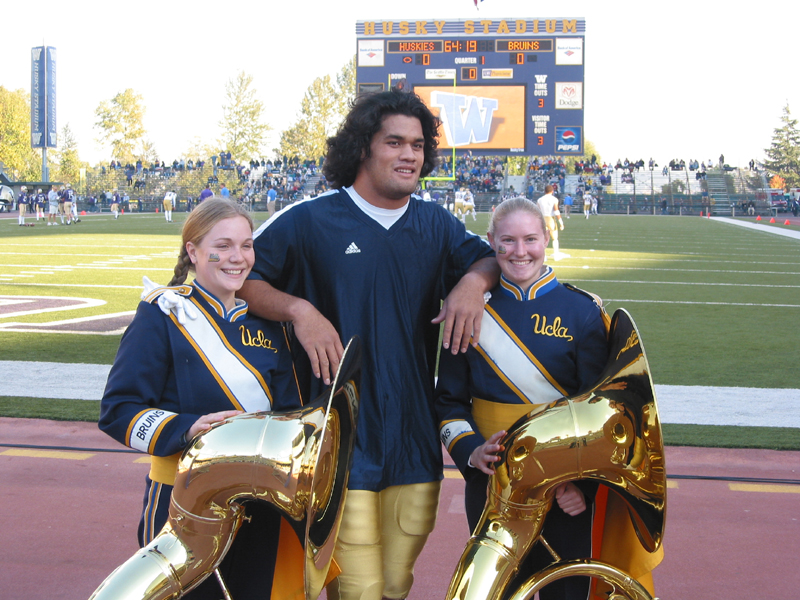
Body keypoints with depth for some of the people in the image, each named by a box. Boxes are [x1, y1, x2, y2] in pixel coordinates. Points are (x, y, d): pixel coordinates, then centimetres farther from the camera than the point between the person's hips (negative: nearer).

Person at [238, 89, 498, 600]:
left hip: (415, 439, 4)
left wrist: (474, 279, -2)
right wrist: (298, 309, -16)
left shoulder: (436, 225, 11)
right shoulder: (309, 221, -3)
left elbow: (489, 257, 22)